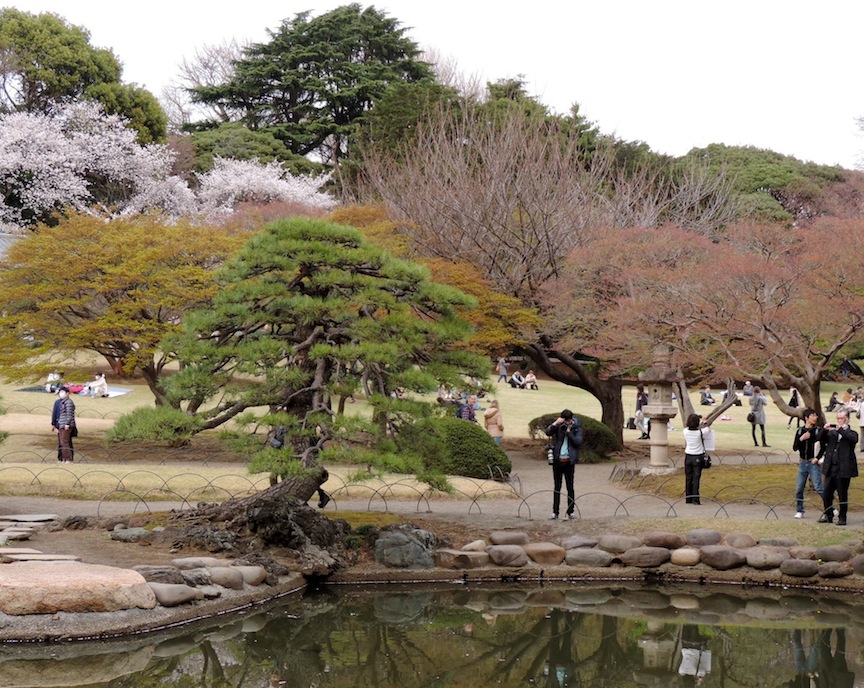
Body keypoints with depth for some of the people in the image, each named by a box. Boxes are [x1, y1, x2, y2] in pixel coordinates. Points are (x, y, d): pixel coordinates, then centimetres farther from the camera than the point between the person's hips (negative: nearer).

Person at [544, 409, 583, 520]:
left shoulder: (576, 428, 0)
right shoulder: (558, 425, 2)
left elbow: (578, 442, -10)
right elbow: (548, 433, -11)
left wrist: (568, 432, -18)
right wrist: (555, 423, -24)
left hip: (569, 461, -1)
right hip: (557, 460, 2)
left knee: (570, 487, 3)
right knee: (557, 487, 7)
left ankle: (570, 512, 9)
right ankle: (555, 512, 10)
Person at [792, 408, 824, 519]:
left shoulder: (818, 430, -3)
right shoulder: (800, 431, 6)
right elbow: (794, 448, 1)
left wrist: (818, 458, -15)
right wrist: (801, 439, -12)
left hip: (813, 463, -4)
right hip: (803, 463, 4)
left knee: (818, 487, -11)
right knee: (799, 488, 6)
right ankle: (799, 511, 18)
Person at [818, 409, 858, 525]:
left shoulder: (851, 433, 1)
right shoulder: (831, 433, 11)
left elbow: (854, 439, -20)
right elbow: (822, 441, 4)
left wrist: (841, 429, -25)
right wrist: (825, 430, -11)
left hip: (843, 469, -4)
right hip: (831, 468, 4)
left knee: (842, 496, 2)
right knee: (826, 494, 5)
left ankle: (842, 518, 12)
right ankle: (828, 515, 18)